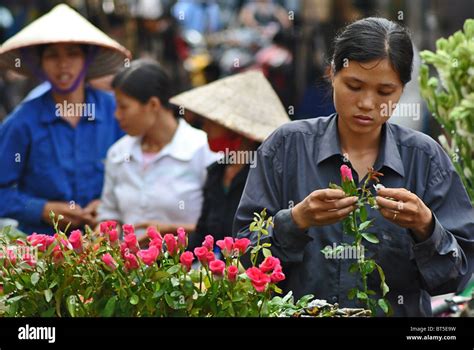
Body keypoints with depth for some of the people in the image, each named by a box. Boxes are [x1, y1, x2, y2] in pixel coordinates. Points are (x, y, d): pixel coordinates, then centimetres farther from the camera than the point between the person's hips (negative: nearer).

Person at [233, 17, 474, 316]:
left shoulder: (426, 158, 2)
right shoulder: (287, 146, 0)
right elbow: (244, 252, -2)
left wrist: (425, 227, -15)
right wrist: (296, 221, -17)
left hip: (397, 313, -1)